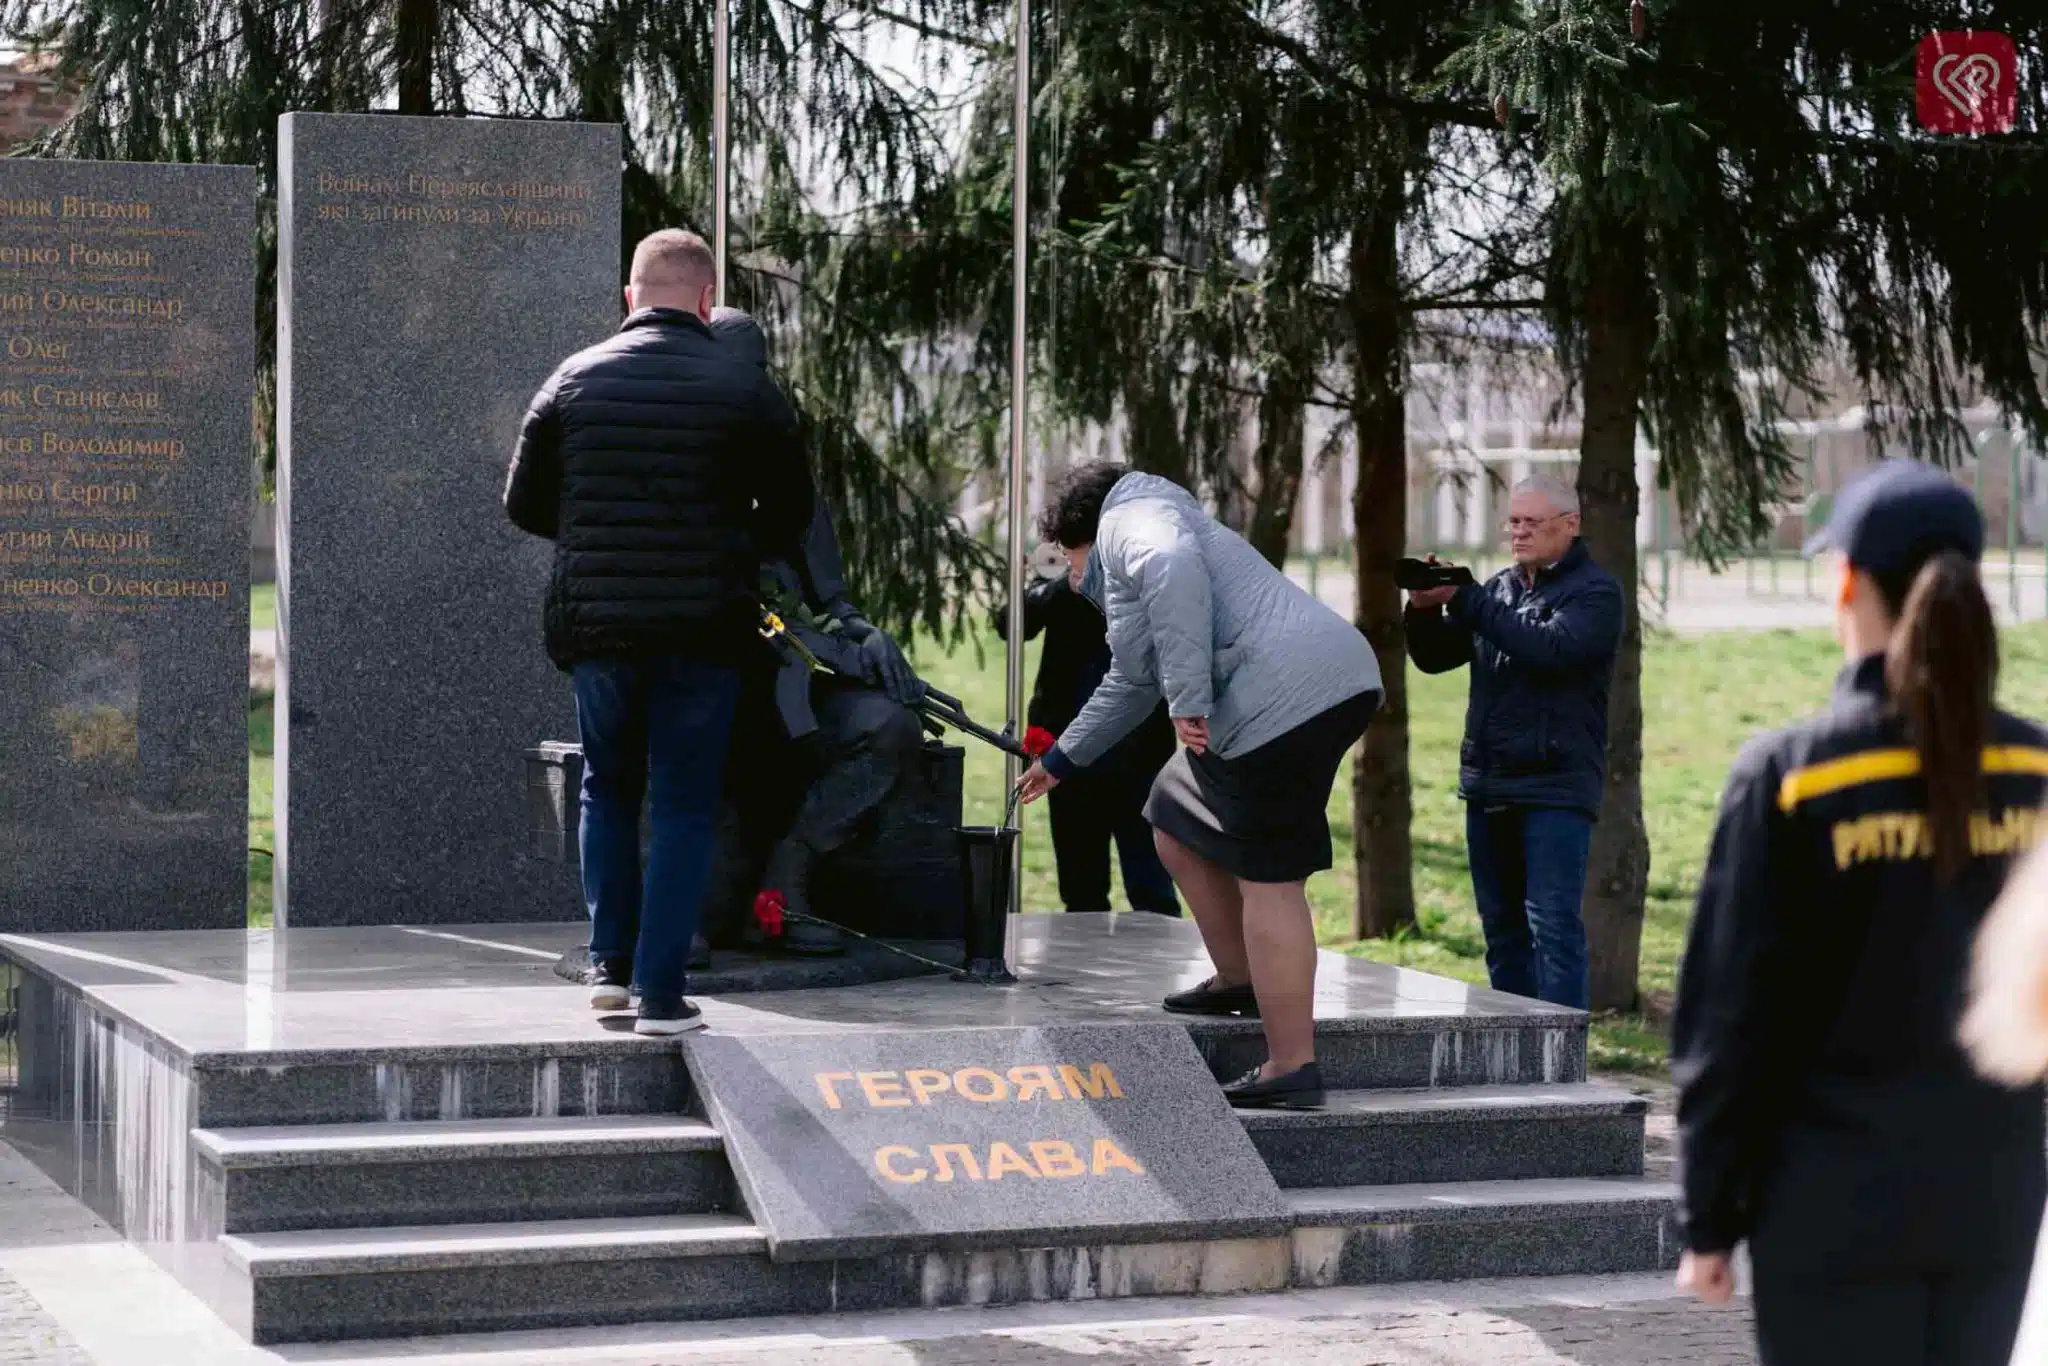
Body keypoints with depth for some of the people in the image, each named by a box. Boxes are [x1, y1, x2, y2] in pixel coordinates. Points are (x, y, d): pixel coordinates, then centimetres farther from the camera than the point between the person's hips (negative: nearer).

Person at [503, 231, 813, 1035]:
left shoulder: (573, 381, 2)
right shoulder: (744, 390, -4)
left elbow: (525, 504, 8)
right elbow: (789, 515, 2)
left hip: (596, 626, 2)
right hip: (701, 631, -2)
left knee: (608, 790, 21)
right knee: (683, 808, 5)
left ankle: (610, 963, 18)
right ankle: (662, 992, 3)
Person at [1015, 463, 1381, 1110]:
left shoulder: (1130, 520, 4)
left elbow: (1173, 565, -22)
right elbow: (1131, 686, 48)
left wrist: (1187, 699, -24)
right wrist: (1061, 760, 59)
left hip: (1284, 697, -10)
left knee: (1267, 880, -9)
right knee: (1179, 826, 23)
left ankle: (1291, 1068, -10)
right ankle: (1239, 982, 32)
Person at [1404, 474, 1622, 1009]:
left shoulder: (1595, 592, -3)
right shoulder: (1500, 587, 16)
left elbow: (1551, 648, -21)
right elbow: (1434, 657, 16)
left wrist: (1466, 601, -20)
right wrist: (1424, 609, -6)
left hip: (1555, 788, -7)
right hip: (1488, 785, 7)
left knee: (1553, 925, -12)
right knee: (1502, 927, 11)